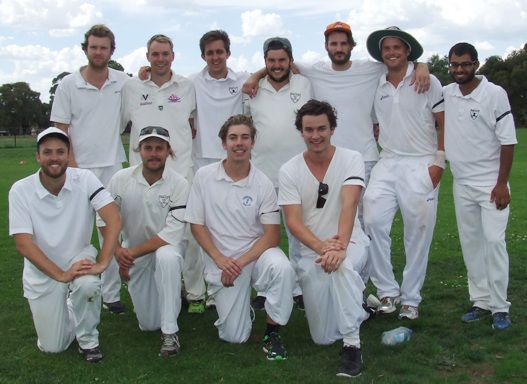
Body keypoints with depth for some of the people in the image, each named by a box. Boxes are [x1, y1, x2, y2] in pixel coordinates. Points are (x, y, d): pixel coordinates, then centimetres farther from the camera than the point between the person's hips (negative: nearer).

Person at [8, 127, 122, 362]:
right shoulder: (20, 191, -16)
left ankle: (88, 339, -6)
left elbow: (114, 221, -23)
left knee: (87, 284, -36)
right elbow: (23, 244, -19)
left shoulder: (84, 179, -15)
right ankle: (53, 311, 34)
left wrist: (102, 263, -35)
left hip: (79, 258, 0)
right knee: (53, 347, -1)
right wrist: (61, 275, -29)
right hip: (42, 272, 1)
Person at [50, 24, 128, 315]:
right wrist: (72, 167, -7)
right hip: (79, 168, -2)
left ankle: (111, 294, 16)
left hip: (112, 167, 2)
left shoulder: (123, 82, 4)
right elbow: (60, 129, 0)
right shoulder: (68, 85, 0)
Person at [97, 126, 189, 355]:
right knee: (148, 324, 3)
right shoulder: (121, 179, -10)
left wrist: (132, 252, -23)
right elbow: (104, 219, -2)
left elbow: (171, 235, -23)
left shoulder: (179, 184, -17)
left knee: (167, 257, -41)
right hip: (133, 255, 3)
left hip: (166, 249, -3)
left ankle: (170, 332, -26)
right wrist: (117, 250, -18)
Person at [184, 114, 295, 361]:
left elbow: (272, 234, -9)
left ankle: (272, 332, -13)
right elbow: (196, 224, -1)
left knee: (282, 268, -36)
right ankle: (238, 302, 31)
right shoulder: (204, 176, -5)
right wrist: (220, 260, -13)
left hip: (256, 251, 0)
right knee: (233, 337, -4)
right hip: (221, 260, 1)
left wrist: (241, 262, -21)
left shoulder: (263, 184, -8)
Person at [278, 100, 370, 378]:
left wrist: (340, 247, -38)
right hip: (311, 251, 2)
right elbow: (294, 222, -12)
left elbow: (349, 205, -21)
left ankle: (352, 344, -26)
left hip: (351, 243, -2)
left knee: (344, 266, -41)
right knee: (323, 338, -1)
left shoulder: (351, 159, -7)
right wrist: (322, 247, -31)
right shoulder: (289, 171, -3)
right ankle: (354, 309, 33)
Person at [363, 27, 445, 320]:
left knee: (419, 233, 0)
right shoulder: (376, 86, 11)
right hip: (387, 164, 3)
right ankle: (388, 290, -1)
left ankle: (411, 298, 13)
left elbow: (444, 124, 0)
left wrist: (439, 162, -8)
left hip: (421, 166, -3)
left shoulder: (428, 82, 1)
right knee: (373, 221, -14)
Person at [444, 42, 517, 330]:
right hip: (461, 182, 5)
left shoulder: (495, 94, -8)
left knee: (494, 241, -8)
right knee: (470, 243, 8)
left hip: (490, 182, -4)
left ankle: (500, 307, 0)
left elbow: (508, 141, -8)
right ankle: (481, 301, 18)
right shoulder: (445, 95, 3)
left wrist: (502, 183, -13)